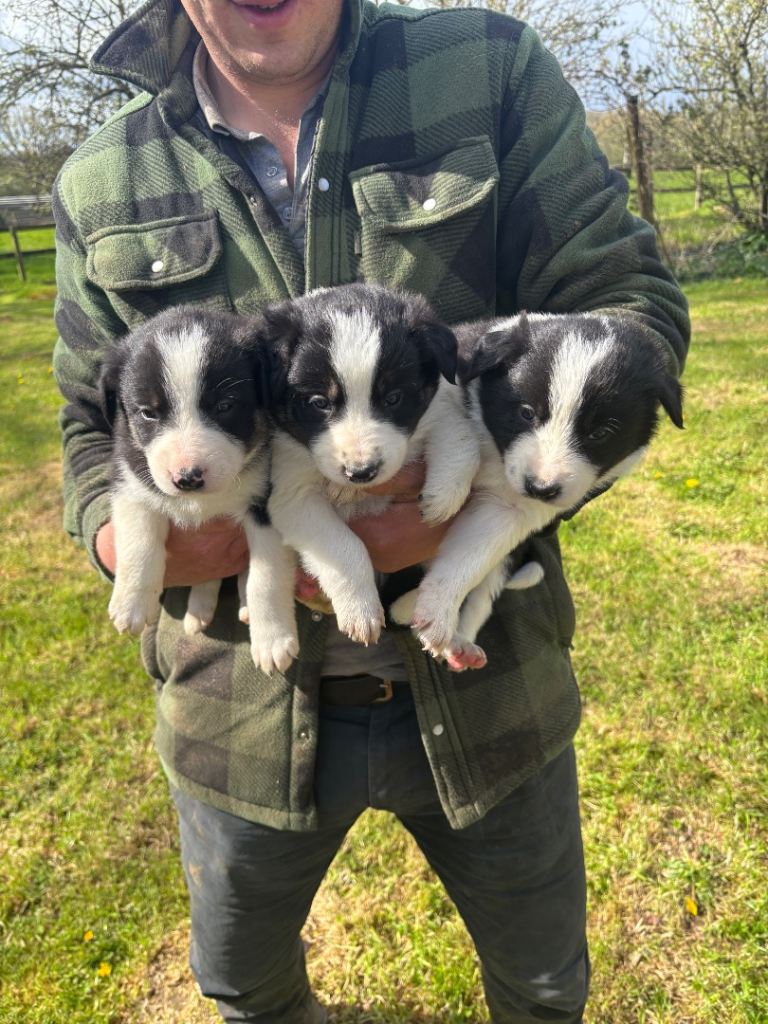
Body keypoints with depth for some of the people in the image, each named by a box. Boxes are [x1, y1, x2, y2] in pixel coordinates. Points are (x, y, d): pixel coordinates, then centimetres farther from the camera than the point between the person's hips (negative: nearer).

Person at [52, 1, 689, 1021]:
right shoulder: (101, 188, 0)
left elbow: (629, 301, -9)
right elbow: (95, 423, 7)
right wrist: (117, 527, -16)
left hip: (488, 678, -1)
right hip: (242, 699, 2)